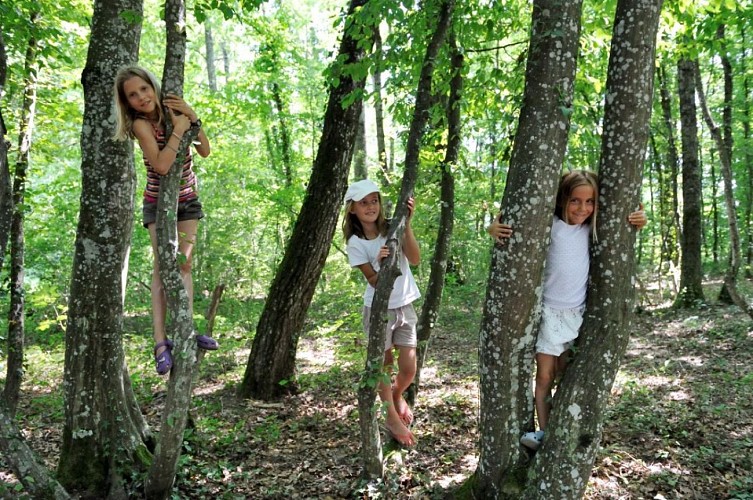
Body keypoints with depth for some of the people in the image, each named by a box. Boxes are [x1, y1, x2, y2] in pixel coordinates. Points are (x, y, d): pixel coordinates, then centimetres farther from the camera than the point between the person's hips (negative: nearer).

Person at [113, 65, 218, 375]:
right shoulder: (140, 124, -18)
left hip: (188, 201, 4)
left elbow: (205, 151, -7)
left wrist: (192, 118, -18)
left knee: (184, 263, 2)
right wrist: (179, 129, -28)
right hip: (158, 203, -4)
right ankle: (161, 342, -13)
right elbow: (161, 166, -31)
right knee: (163, 266, -11)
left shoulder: (172, 110, -5)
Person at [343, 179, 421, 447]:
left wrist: (406, 223, -26)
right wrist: (380, 262, -32)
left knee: (409, 369, 3)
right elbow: (374, 281, -12)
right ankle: (392, 417, 30)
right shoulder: (356, 243, -9)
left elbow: (415, 259, -18)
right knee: (384, 365, 8)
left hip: (405, 307, 2)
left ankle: (397, 395, 37)